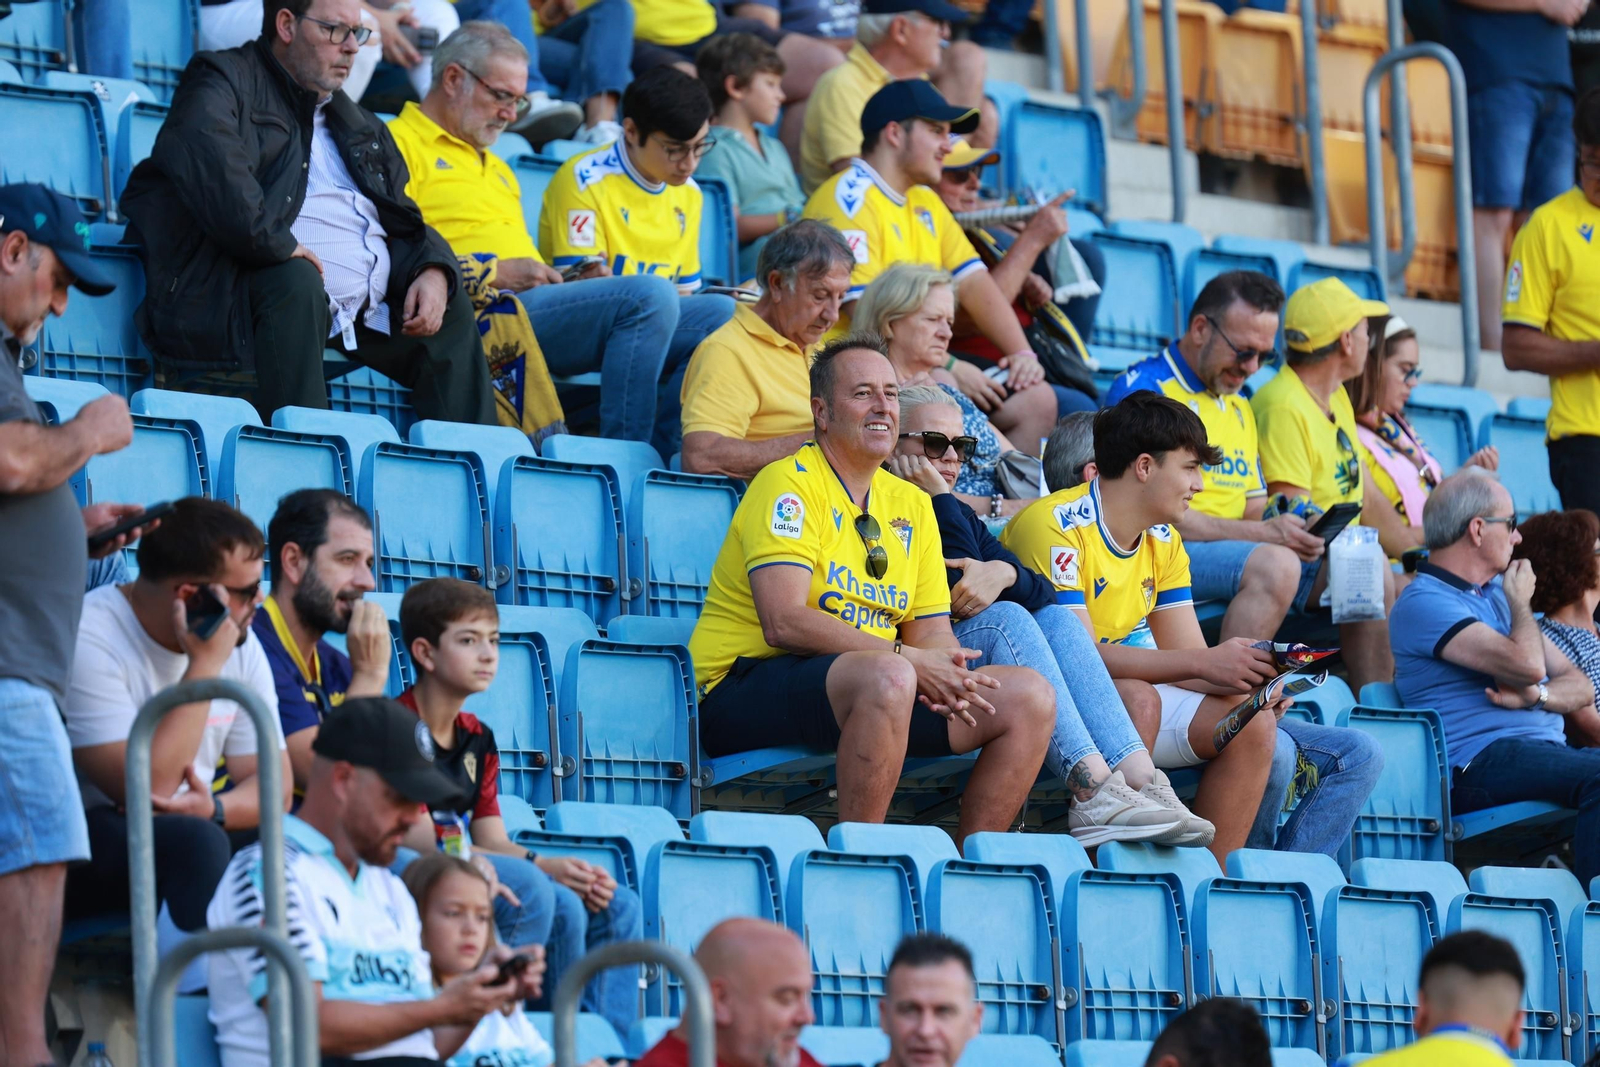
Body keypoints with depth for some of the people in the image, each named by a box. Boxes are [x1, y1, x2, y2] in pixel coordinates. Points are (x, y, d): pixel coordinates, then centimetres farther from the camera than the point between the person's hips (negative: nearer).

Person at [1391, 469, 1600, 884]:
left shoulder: (1498, 591, 24)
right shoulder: (1423, 603, -4)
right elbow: (1528, 665, -16)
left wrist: (1536, 695, -5)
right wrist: (1520, 602, 5)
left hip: (1548, 749, 8)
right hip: (1479, 764, -8)